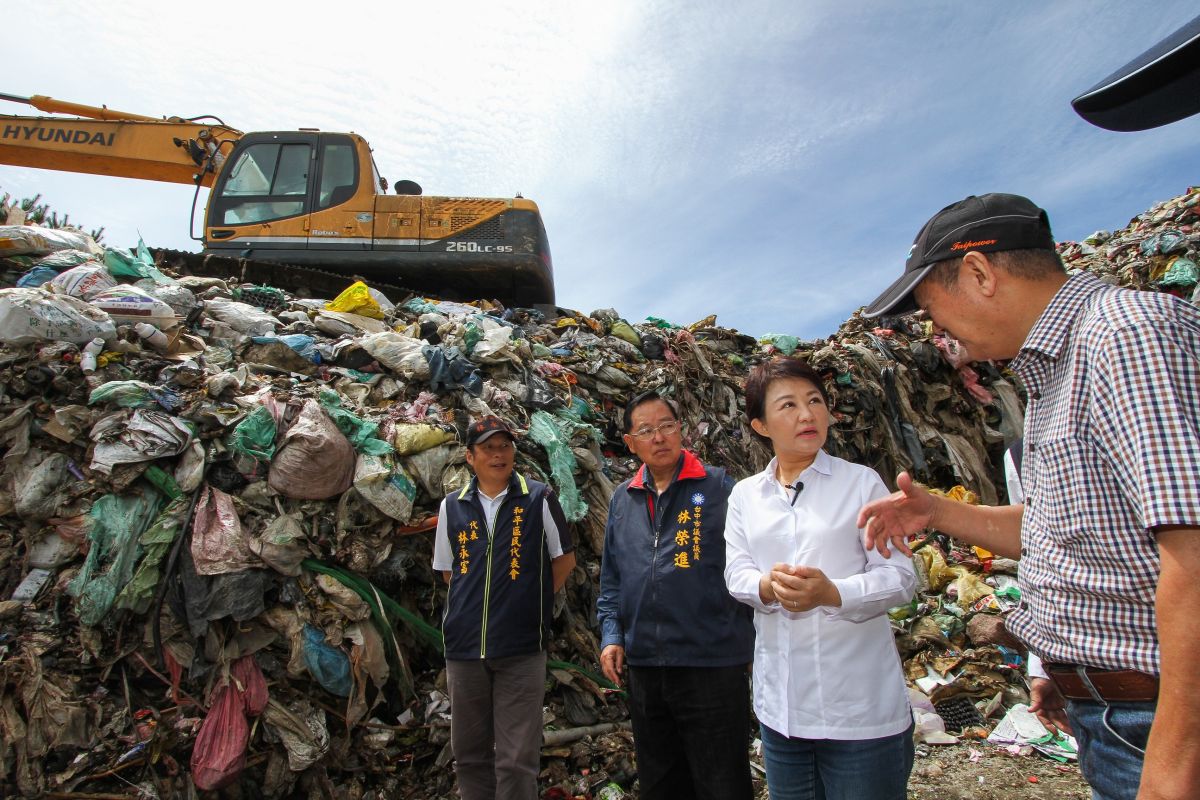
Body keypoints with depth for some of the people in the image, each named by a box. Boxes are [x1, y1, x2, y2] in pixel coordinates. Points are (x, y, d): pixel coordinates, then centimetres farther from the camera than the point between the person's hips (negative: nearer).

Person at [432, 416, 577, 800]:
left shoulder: (539, 499, -3)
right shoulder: (452, 507, 5)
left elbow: (564, 559, 6)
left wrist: (531, 604, 4)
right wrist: (477, 602, 8)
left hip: (521, 649, -3)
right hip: (464, 648, 3)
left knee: (517, 759, 2)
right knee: (469, 753, 15)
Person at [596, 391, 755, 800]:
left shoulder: (718, 486, -5)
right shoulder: (623, 499, 9)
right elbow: (611, 578, 14)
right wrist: (611, 635, 4)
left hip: (712, 663, -5)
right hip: (643, 665, 5)